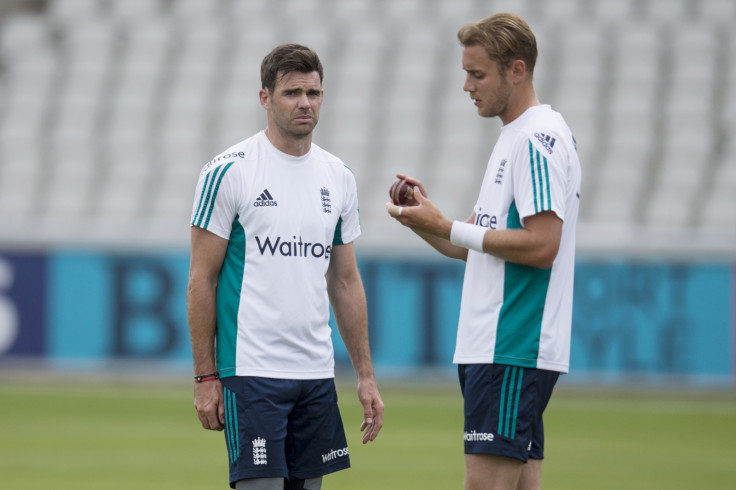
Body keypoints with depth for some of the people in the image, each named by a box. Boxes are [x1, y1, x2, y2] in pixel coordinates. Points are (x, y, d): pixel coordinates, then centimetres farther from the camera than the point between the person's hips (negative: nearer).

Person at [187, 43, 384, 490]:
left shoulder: (338, 177, 11)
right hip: (250, 368, -6)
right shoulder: (228, 172, -6)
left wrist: (366, 374, 11)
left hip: (317, 373, 6)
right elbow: (202, 280, -5)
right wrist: (205, 376, -9)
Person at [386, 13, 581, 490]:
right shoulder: (514, 138, 20)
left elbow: (541, 246, -20)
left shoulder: (538, 138, -12)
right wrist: (428, 219, 8)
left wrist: (448, 228, -15)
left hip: (512, 352, -10)